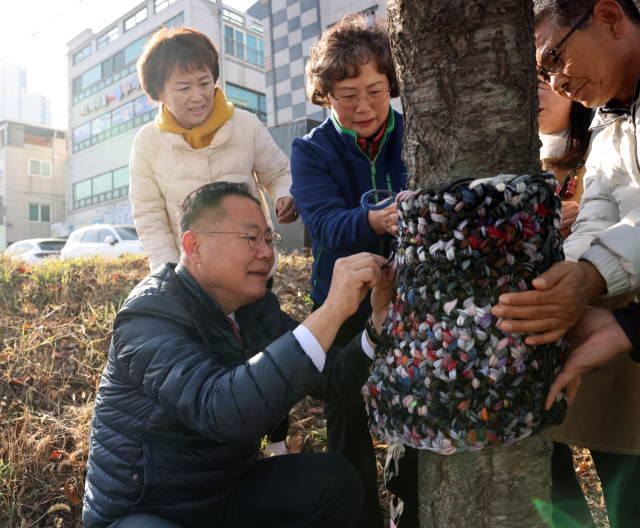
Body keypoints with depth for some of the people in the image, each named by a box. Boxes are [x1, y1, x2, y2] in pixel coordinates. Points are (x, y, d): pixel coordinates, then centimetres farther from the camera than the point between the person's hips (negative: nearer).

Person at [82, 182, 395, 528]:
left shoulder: (257, 307, -1)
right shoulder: (150, 315, -24)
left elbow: (332, 381, -2)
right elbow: (222, 411, -41)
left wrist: (379, 318, -19)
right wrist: (332, 310, -42)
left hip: (226, 492, 7)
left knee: (335, 480, -14)